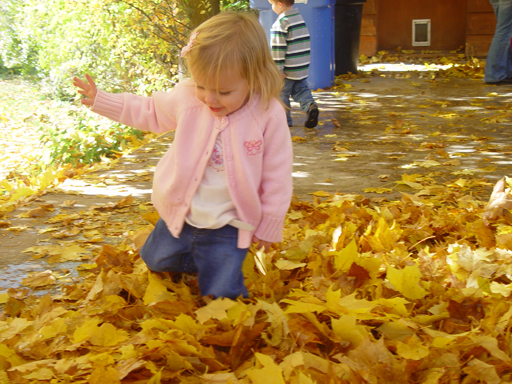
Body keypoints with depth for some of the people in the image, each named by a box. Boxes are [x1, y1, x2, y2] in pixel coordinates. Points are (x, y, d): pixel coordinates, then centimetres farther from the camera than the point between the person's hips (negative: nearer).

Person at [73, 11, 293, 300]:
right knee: (156, 262, 19)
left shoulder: (270, 115, -22)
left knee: (221, 295, 0)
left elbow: (277, 175, -12)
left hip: (227, 226, -3)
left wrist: (269, 227, -5)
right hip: (180, 214, 4)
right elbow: (150, 111, 9)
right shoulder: (186, 97, -13)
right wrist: (101, 100, 7)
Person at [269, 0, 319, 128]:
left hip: (288, 69, -7)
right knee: (301, 89, 16)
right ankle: (310, 105, -11)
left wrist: (278, 69, -17)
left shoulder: (281, 23, -16)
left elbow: (278, 49, -19)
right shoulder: (300, 18, 10)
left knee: (281, 93, 6)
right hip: (302, 67, 7)